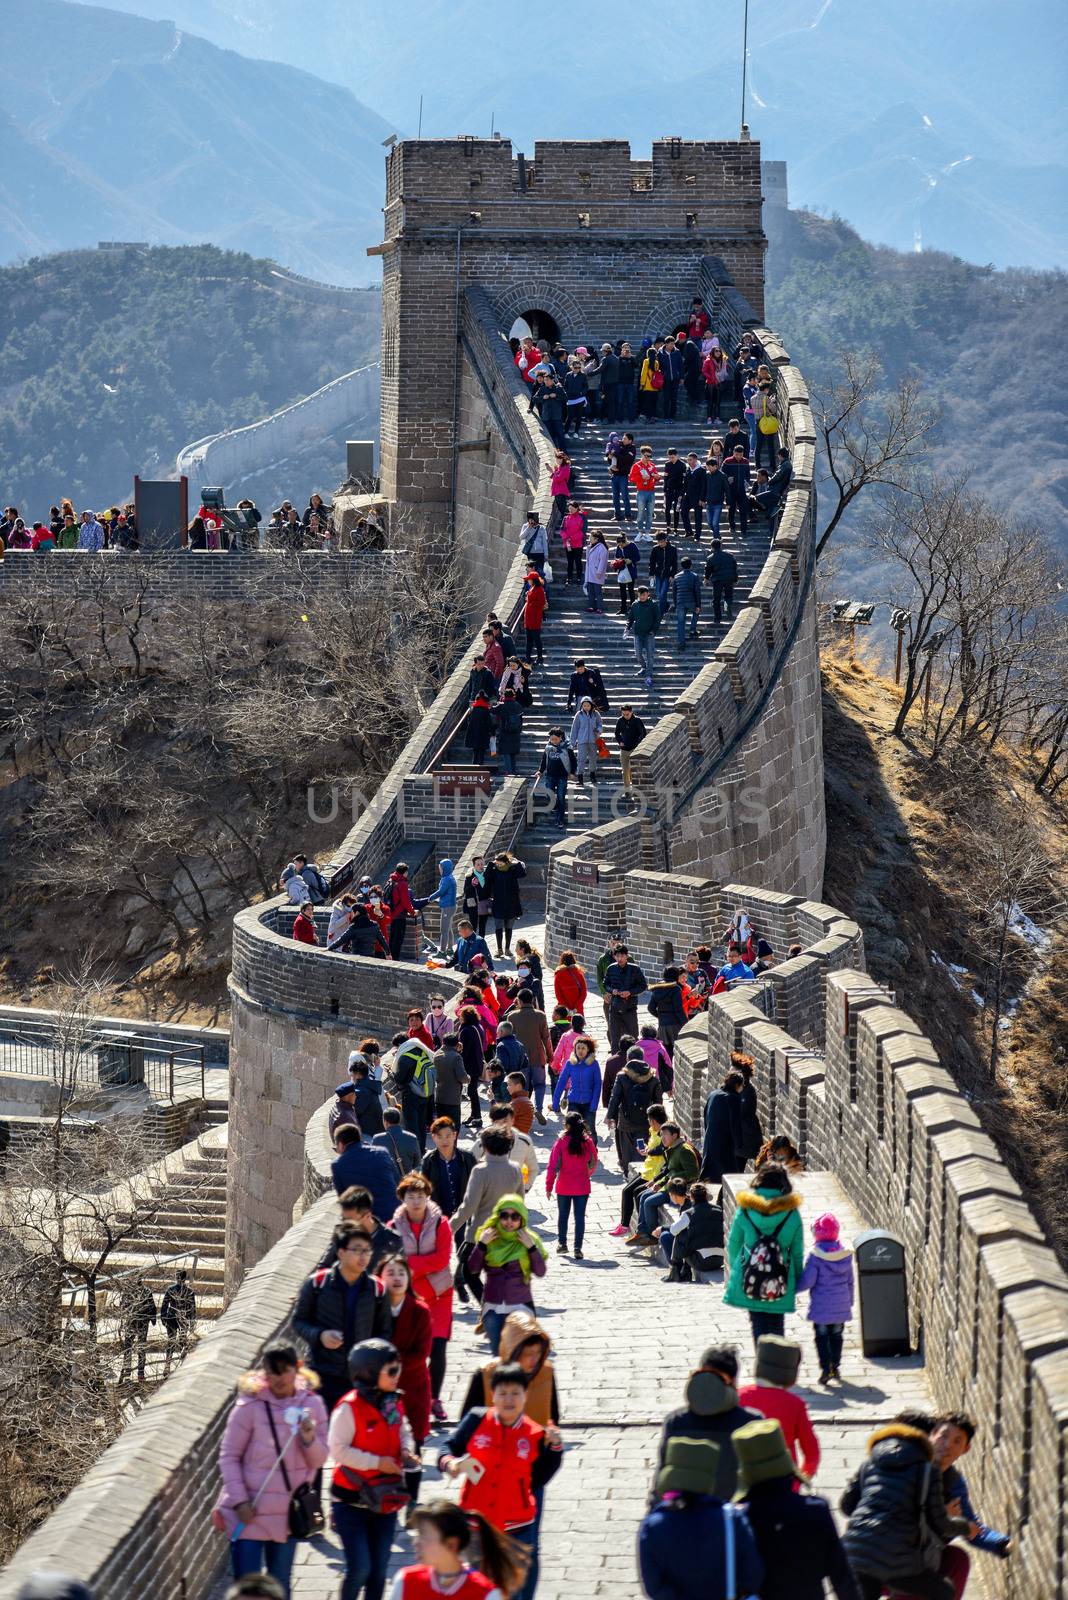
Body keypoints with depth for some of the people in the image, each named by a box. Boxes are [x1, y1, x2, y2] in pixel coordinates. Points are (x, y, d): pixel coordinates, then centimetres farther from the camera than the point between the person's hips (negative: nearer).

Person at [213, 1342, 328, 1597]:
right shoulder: (250, 1405, -11)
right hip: (249, 1512, -4)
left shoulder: (312, 1404, 0)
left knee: (280, 1586, 15)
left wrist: (309, 1440, -17)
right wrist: (239, 1501, -14)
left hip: (287, 1513, 4)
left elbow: (318, 1461, 4)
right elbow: (228, 1456, -6)